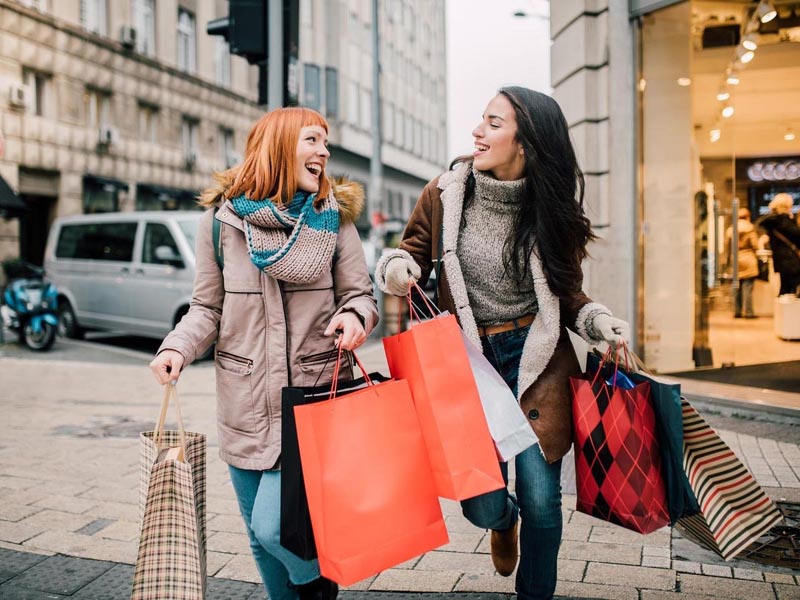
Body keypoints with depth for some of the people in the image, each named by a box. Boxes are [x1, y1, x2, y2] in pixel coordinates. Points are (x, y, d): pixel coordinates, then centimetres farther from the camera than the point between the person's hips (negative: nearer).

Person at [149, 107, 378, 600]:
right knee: (261, 537, 14)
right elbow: (208, 306, 6)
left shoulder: (334, 217, 0)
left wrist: (355, 317, -19)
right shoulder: (222, 219, 1)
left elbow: (359, 295, 3)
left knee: (275, 526, -10)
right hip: (245, 404, 2)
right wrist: (178, 348, -12)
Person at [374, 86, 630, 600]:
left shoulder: (552, 209, -3)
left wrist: (599, 321, -12)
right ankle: (505, 518, 40)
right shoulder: (445, 194, -4)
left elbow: (567, 293, 7)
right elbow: (410, 253, 8)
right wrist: (397, 267, -15)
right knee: (482, 506, -1)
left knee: (541, 499, 1)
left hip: (536, 359, 0)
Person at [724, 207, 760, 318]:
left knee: (737, 288, 10)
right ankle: (748, 312, -7)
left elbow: (727, 245, 8)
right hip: (748, 260, -4)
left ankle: (737, 311, 12)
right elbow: (755, 245, -8)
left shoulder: (730, 229, 5)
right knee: (747, 287, -5)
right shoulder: (750, 228, -7)